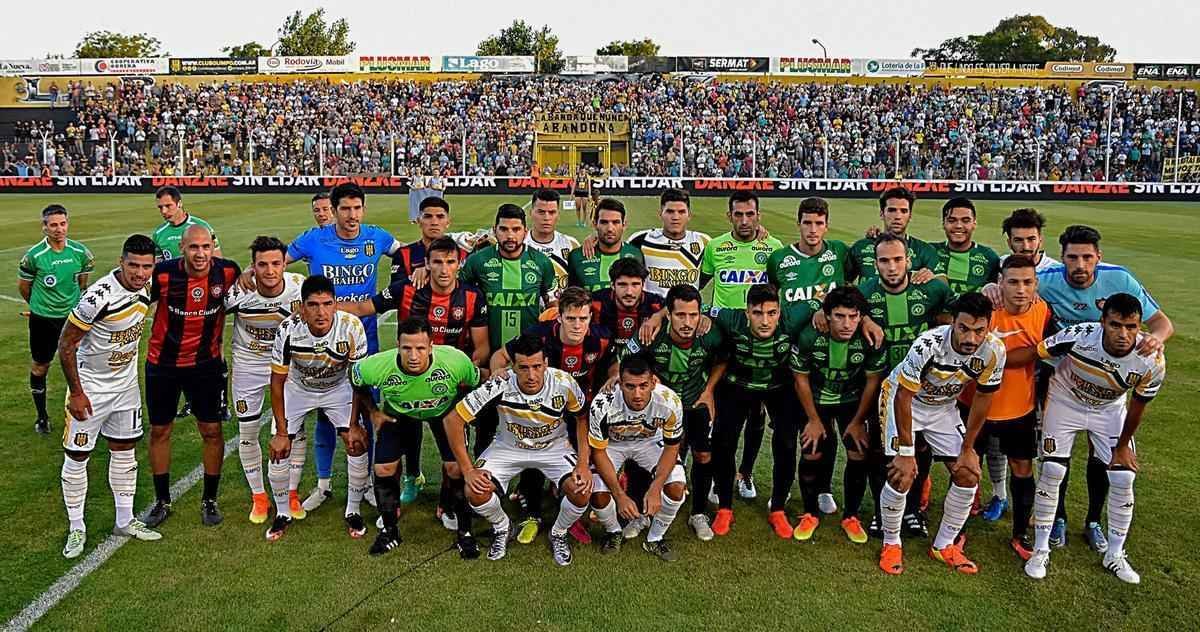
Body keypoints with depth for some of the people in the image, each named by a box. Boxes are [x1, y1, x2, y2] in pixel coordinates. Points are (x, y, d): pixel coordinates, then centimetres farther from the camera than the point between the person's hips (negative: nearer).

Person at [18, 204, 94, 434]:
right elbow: (23, 285, 2)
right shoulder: (34, 255, -14)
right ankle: (42, 417, 25)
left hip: (73, 316, 2)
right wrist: (39, 305, 14)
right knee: (39, 367, 10)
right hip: (43, 319, -2)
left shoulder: (80, 252, -6)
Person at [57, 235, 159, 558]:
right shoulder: (99, 297, -28)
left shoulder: (148, 289, -7)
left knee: (124, 451, 14)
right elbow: (66, 344, -19)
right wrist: (76, 392, -16)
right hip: (89, 386, -6)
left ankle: (125, 521, 27)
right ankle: (77, 528, 20)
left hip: (126, 384, 6)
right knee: (77, 457, 4)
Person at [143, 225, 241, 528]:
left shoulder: (228, 271, -15)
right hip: (162, 364, 0)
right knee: (159, 431, 10)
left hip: (206, 363, 0)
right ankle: (162, 500, 26)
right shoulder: (163, 274, -18)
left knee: (212, 431, 2)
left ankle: (209, 500, 19)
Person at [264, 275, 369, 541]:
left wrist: (354, 425, -14)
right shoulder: (288, 330, -31)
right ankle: (283, 514, 17)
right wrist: (282, 432, -15)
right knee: (279, 450, -7)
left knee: (358, 444, -11)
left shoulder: (352, 327, -32)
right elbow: (277, 382, -17)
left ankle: (353, 512, 10)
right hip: (297, 387, 0)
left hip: (338, 388, 0)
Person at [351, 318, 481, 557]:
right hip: (397, 413, 1)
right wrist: (373, 412, -4)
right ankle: (389, 530, 20)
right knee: (383, 468, -5)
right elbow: (355, 380, -9)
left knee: (455, 467, -12)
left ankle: (464, 532, 9)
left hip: (445, 410, -1)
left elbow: (475, 384, -14)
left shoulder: (456, 361, -38)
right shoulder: (377, 365, -35)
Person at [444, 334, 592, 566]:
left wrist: (584, 464, -17)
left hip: (554, 447, 0)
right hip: (509, 447, 0)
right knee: (475, 492, -22)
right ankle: (502, 527, 14)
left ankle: (558, 534, 9)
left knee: (582, 490, -25)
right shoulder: (499, 386, -30)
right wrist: (468, 471, -21)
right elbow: (453, 419, -22)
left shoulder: (564, 383, -27)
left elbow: (583, 417, -6)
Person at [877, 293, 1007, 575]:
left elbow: (982, 398, -7)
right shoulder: (928, 345, -36)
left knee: (968, 475, -1)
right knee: (902, 477, -14)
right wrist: (906, 452, -21)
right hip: (902, 399, -5)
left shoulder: (994, 351, -23)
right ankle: (891, 544, 9)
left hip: (943, 407, 5)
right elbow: (903, 397, -25)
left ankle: (944, 546, 18)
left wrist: (967, 449, -2)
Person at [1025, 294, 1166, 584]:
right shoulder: (1078, 337, -36)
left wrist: (1122, 446, 1)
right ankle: (1040, 550, 9)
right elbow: (1033, 353, -21)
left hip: (1109, 410, 2)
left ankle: (1115, 555, 19)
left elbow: (1138, 406, -11)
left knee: (1123, 479, -2)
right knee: (1051, 472, -6)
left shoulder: (1152, 362, -28)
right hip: (1065, 401, -2)